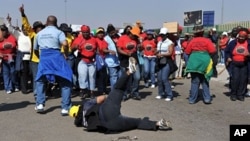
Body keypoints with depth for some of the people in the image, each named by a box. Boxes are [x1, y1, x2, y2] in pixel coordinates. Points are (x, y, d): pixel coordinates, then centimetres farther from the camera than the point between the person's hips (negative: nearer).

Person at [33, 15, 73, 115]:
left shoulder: (39, 34, 15)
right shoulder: (58, 32, 0)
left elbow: (35, 49, 22)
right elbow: (65, 44, -18)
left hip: (43, 58, 4)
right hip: (56, 57, -3)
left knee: (40, 81, 25)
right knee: (66, 82, 6)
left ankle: (39, 104, 16)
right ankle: (65, 108, 0)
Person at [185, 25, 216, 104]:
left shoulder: (192, 41, 1)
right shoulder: (207, 40, -1)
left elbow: (187, 52, 5)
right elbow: (213, 50, -8)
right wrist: (206, 52, 11)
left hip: (194, 61, 0)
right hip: (205, 61, 0)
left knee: (195, 81, 6)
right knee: (205, 81, 11)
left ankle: (192, 99, 7)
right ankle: (207, 98, 8)